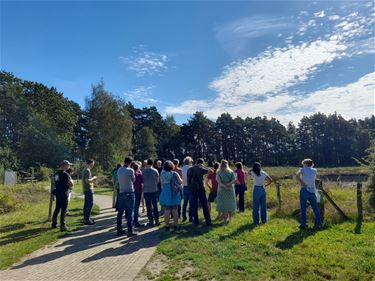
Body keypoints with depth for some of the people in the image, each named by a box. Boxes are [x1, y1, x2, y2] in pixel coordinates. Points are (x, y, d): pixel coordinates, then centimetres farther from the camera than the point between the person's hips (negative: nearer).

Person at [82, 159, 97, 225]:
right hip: (89, 189, -10)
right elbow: (87, 181, -23)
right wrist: (93, 178, -9)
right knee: (90, 203, -8)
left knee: (86, 204, 13)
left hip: (86, 189, 10)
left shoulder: (85, 170, 16)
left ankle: (85, 218, 19)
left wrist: (92, 180, 14)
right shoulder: (87, 171, -15)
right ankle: (87, 219, -6)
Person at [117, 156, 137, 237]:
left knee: (120, 212, 11)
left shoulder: (119, 170, 7)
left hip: (121, 193, 6)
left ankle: (119, 230, 19)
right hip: (129, 193, -6)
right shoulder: (130, 170, -11)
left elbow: (119, 180, 12)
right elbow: (133, 180, 2)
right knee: (130, 213, -1)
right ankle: (130, 231, 2)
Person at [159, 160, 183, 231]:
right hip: (174, 194, 1)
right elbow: (180, 182, -6)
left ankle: (167, 226, 8)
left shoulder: (162, 174, -4)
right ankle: (175, 225, 15)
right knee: (175, 210, 10)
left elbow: (162, 183, 4)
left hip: (165, 194, -1)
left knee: (166, 211, 4)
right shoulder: (175, 174, -5)